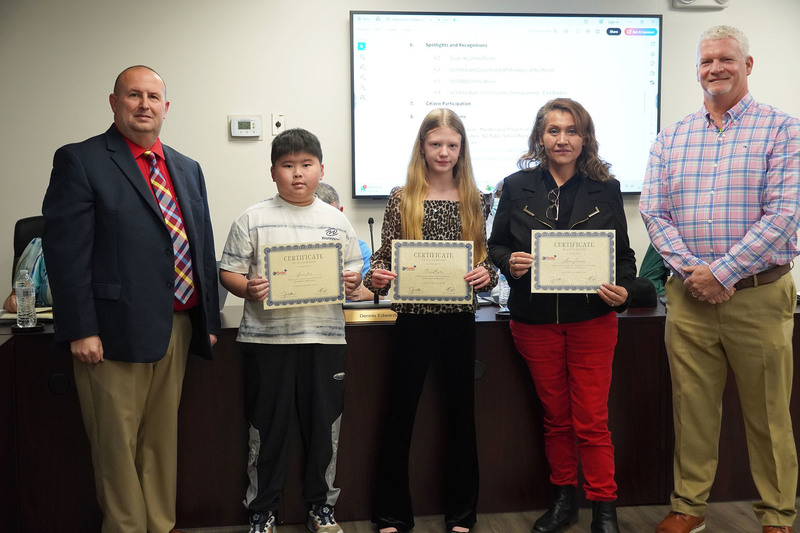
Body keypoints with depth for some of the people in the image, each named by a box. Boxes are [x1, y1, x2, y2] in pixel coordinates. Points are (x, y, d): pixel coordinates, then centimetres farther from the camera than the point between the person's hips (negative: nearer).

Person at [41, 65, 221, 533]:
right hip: (118, 332, -6)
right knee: (118, 445, 4)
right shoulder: (80, 161, -4)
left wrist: (210, 319, 12)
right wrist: (81, 331, -16)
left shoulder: (187, 169, 15)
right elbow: (65, 250, -10)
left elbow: (204, 247, 16)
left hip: (178, 328, 6)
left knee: (163, 440, 16)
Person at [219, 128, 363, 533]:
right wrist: (247, 288, -17)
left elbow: (354, 269, 14)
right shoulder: (253, 219, 3)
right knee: (267, 427, 7)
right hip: (267, 337, -2)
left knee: (323, 426, 10)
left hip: (324, 336, 2)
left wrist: (352, 281, -7)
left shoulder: (337, 221, 10)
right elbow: (228, 271, 1)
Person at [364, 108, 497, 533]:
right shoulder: (401, 199, 2)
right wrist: (375, 277, -19)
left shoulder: (474, 200, 7)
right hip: (413, 319, -1)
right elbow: (383, 258, 2)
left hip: (460, 319, 2)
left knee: (461, 415, 10)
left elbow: (486, 259, 9)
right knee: (399, 416, 4)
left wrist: (486, 273, -12)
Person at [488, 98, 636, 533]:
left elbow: (622, 252, 4)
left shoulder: (605, 189, 2)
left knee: (592, 420, 1)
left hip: (591, 318, -1)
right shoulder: (517, 186, 3)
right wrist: (509, 262, -16)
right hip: (535, 319, 1)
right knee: (555, 416, 14)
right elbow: (495, 245, 6)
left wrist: (622, 289, -14)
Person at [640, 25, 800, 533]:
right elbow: (654, 210, 3)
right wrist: (688, 270, -11)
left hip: (759, 295, -3)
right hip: (689, 295, 3)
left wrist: (722, 272, -16)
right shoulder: (671, 138, 10)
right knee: (692, 408, 11)